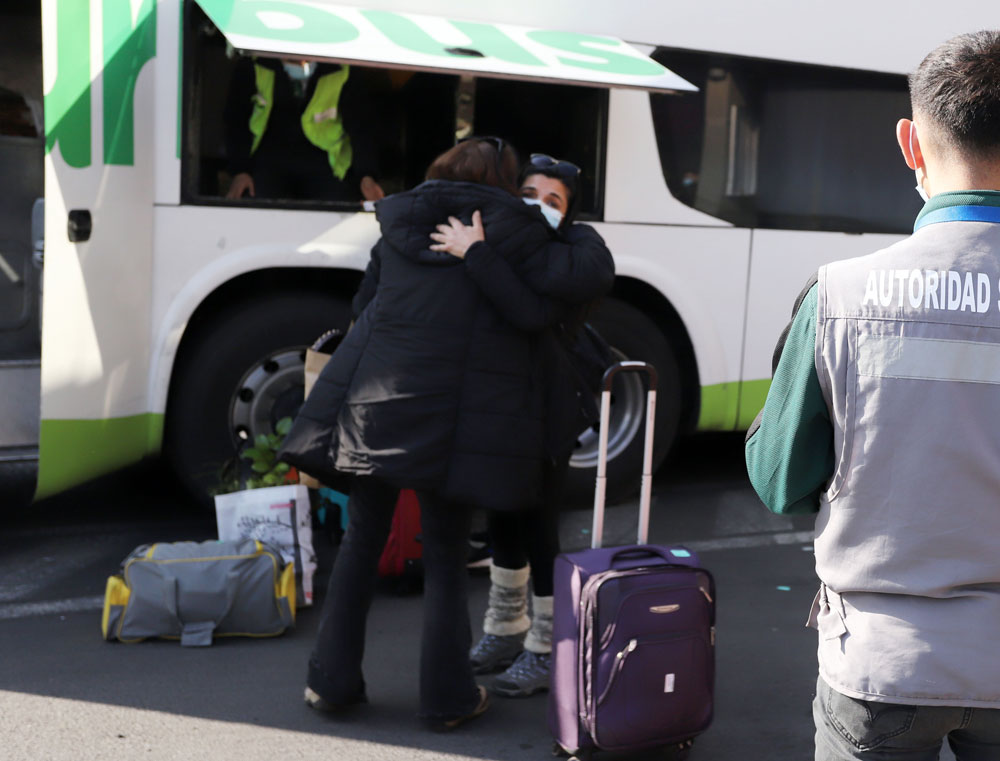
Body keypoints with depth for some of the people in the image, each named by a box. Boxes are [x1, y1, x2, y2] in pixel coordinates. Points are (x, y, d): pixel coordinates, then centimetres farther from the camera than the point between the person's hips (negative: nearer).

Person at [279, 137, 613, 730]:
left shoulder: (401, 222, 15)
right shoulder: (509, 229, 0)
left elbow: (365, 299, 23)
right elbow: (588, 277, -9)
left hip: (376, 400, 4)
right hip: (456, 414, -3)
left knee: (363, 541, 15)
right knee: (446, 555, 8)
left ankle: (332, 680, 20)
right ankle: (448, 697, 13)